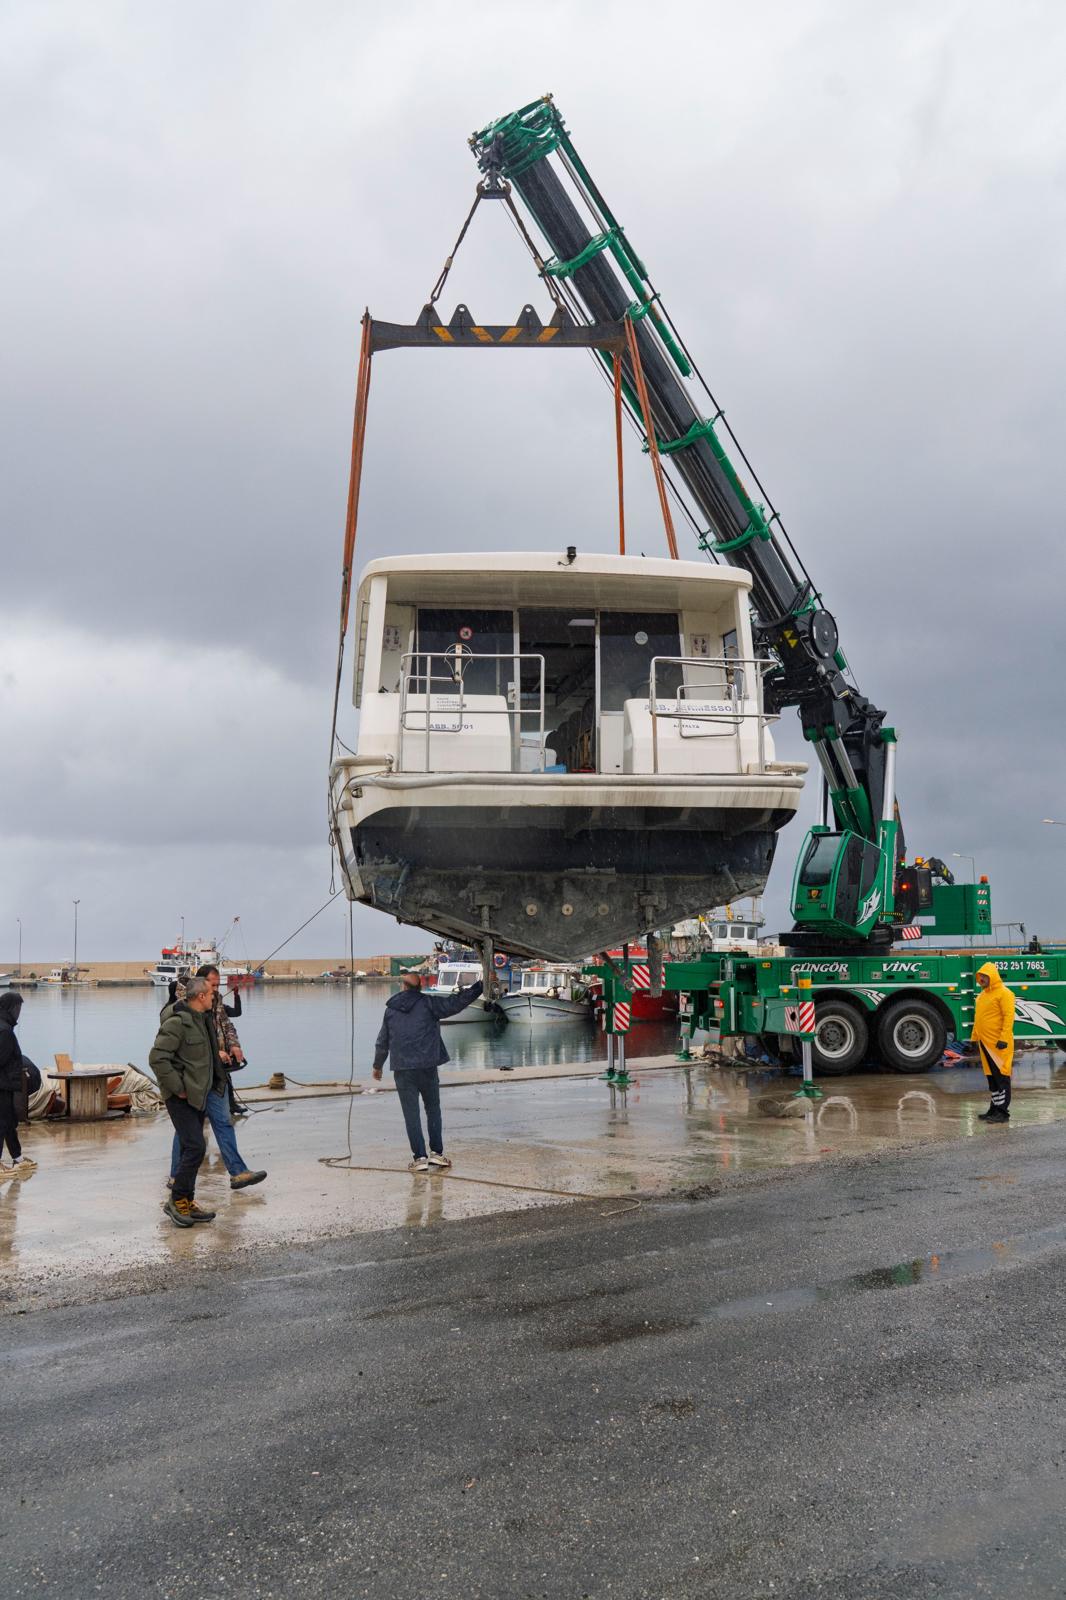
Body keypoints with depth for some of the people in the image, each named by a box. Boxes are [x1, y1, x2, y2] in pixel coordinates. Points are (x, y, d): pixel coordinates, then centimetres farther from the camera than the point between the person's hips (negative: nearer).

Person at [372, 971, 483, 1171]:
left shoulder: (391, 1010, 7)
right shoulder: (428, 1003, -3)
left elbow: (382, 1042, 14)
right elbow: (456, 1003, -9)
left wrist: (377, 1065, 28)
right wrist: (480, 986, -5)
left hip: (402, 1070, 1)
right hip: (427, 1067, -1)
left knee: (411, 1113, 4)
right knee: (433, 1109, 14)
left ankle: (420, 1157, 2)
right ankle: (436, 1152, 12)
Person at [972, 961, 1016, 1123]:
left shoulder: (1004, 993, -10)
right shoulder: (982, 994, 17)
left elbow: (1009, 1017, -16)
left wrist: (1004, 1039, -22)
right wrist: (975, 1038, 19)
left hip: (998, 1043, -9)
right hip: (985, 1043, 9)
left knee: (1001, 1076, -5)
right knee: (991, 1077, 13)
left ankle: (1003, 1112, -2)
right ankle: (994, 1109, 20)